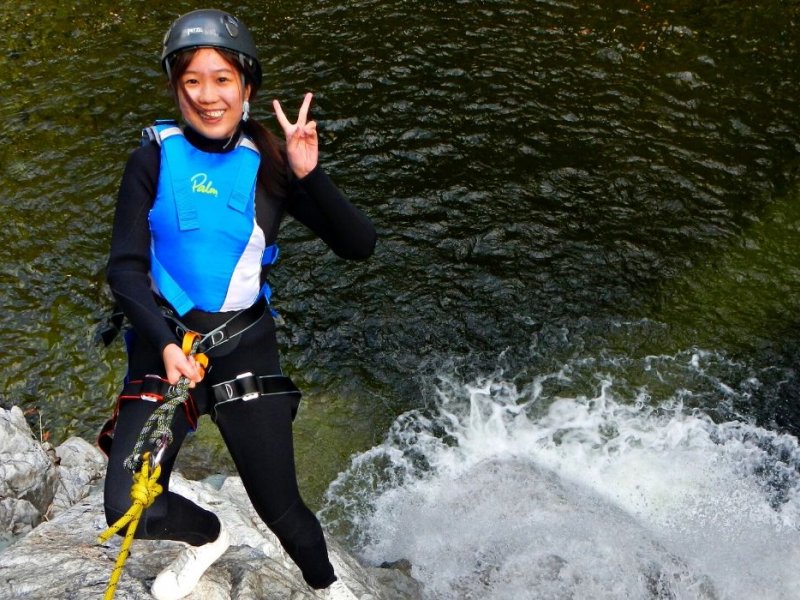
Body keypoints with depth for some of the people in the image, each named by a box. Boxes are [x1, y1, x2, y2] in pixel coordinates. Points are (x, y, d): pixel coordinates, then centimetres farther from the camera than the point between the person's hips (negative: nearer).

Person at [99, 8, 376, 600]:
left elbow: (359, 245, -9)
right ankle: (207, 536, 27)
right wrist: (166, 343, -21)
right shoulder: (154, 159, -5)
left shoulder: (270, 167, -3)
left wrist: (309, 176, -23)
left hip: (245, 344, 0)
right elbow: (124, 268, -7)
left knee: (280, 507, 3)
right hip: (164, 340, 1)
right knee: (131, 510, -9)